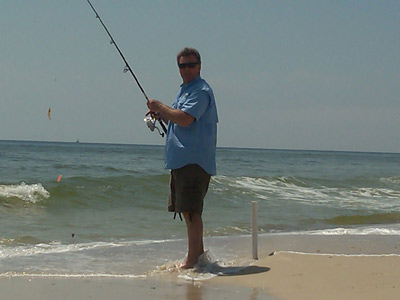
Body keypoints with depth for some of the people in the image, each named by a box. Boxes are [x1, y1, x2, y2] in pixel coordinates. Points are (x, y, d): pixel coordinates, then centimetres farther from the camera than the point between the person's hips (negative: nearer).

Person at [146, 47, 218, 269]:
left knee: (190, 210, -10)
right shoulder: (184, 90, 20)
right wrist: (161, 115, 10)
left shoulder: (200, 91, -11)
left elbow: (185, 119, -23)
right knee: (187, 210, 14)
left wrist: (160, 107, -11)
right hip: (180, 160, 10)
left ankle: (192, 259, -7)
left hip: (194, 161, -10)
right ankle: (199, 252, 22)